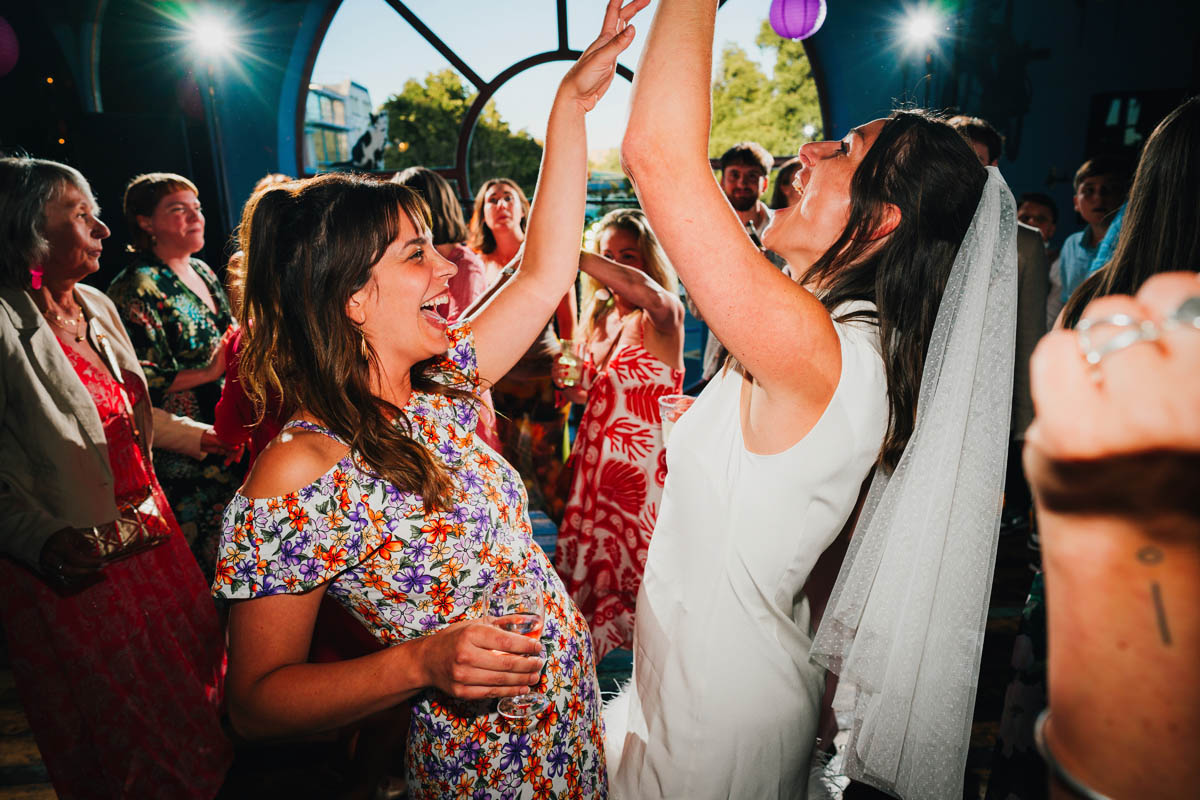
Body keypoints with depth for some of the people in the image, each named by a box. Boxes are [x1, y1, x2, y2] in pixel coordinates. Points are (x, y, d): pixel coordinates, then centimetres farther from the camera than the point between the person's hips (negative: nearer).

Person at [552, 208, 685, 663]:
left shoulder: (664, 317, -8)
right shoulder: (598, 316, 11)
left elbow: (650, 295, -35)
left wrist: (573, 255, -40)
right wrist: (570, 386, -3)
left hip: (645, 464, -6)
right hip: (596, 459, 6)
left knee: (642, 567, 3)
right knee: (588, 563, 12)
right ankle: (584, 655, 32)